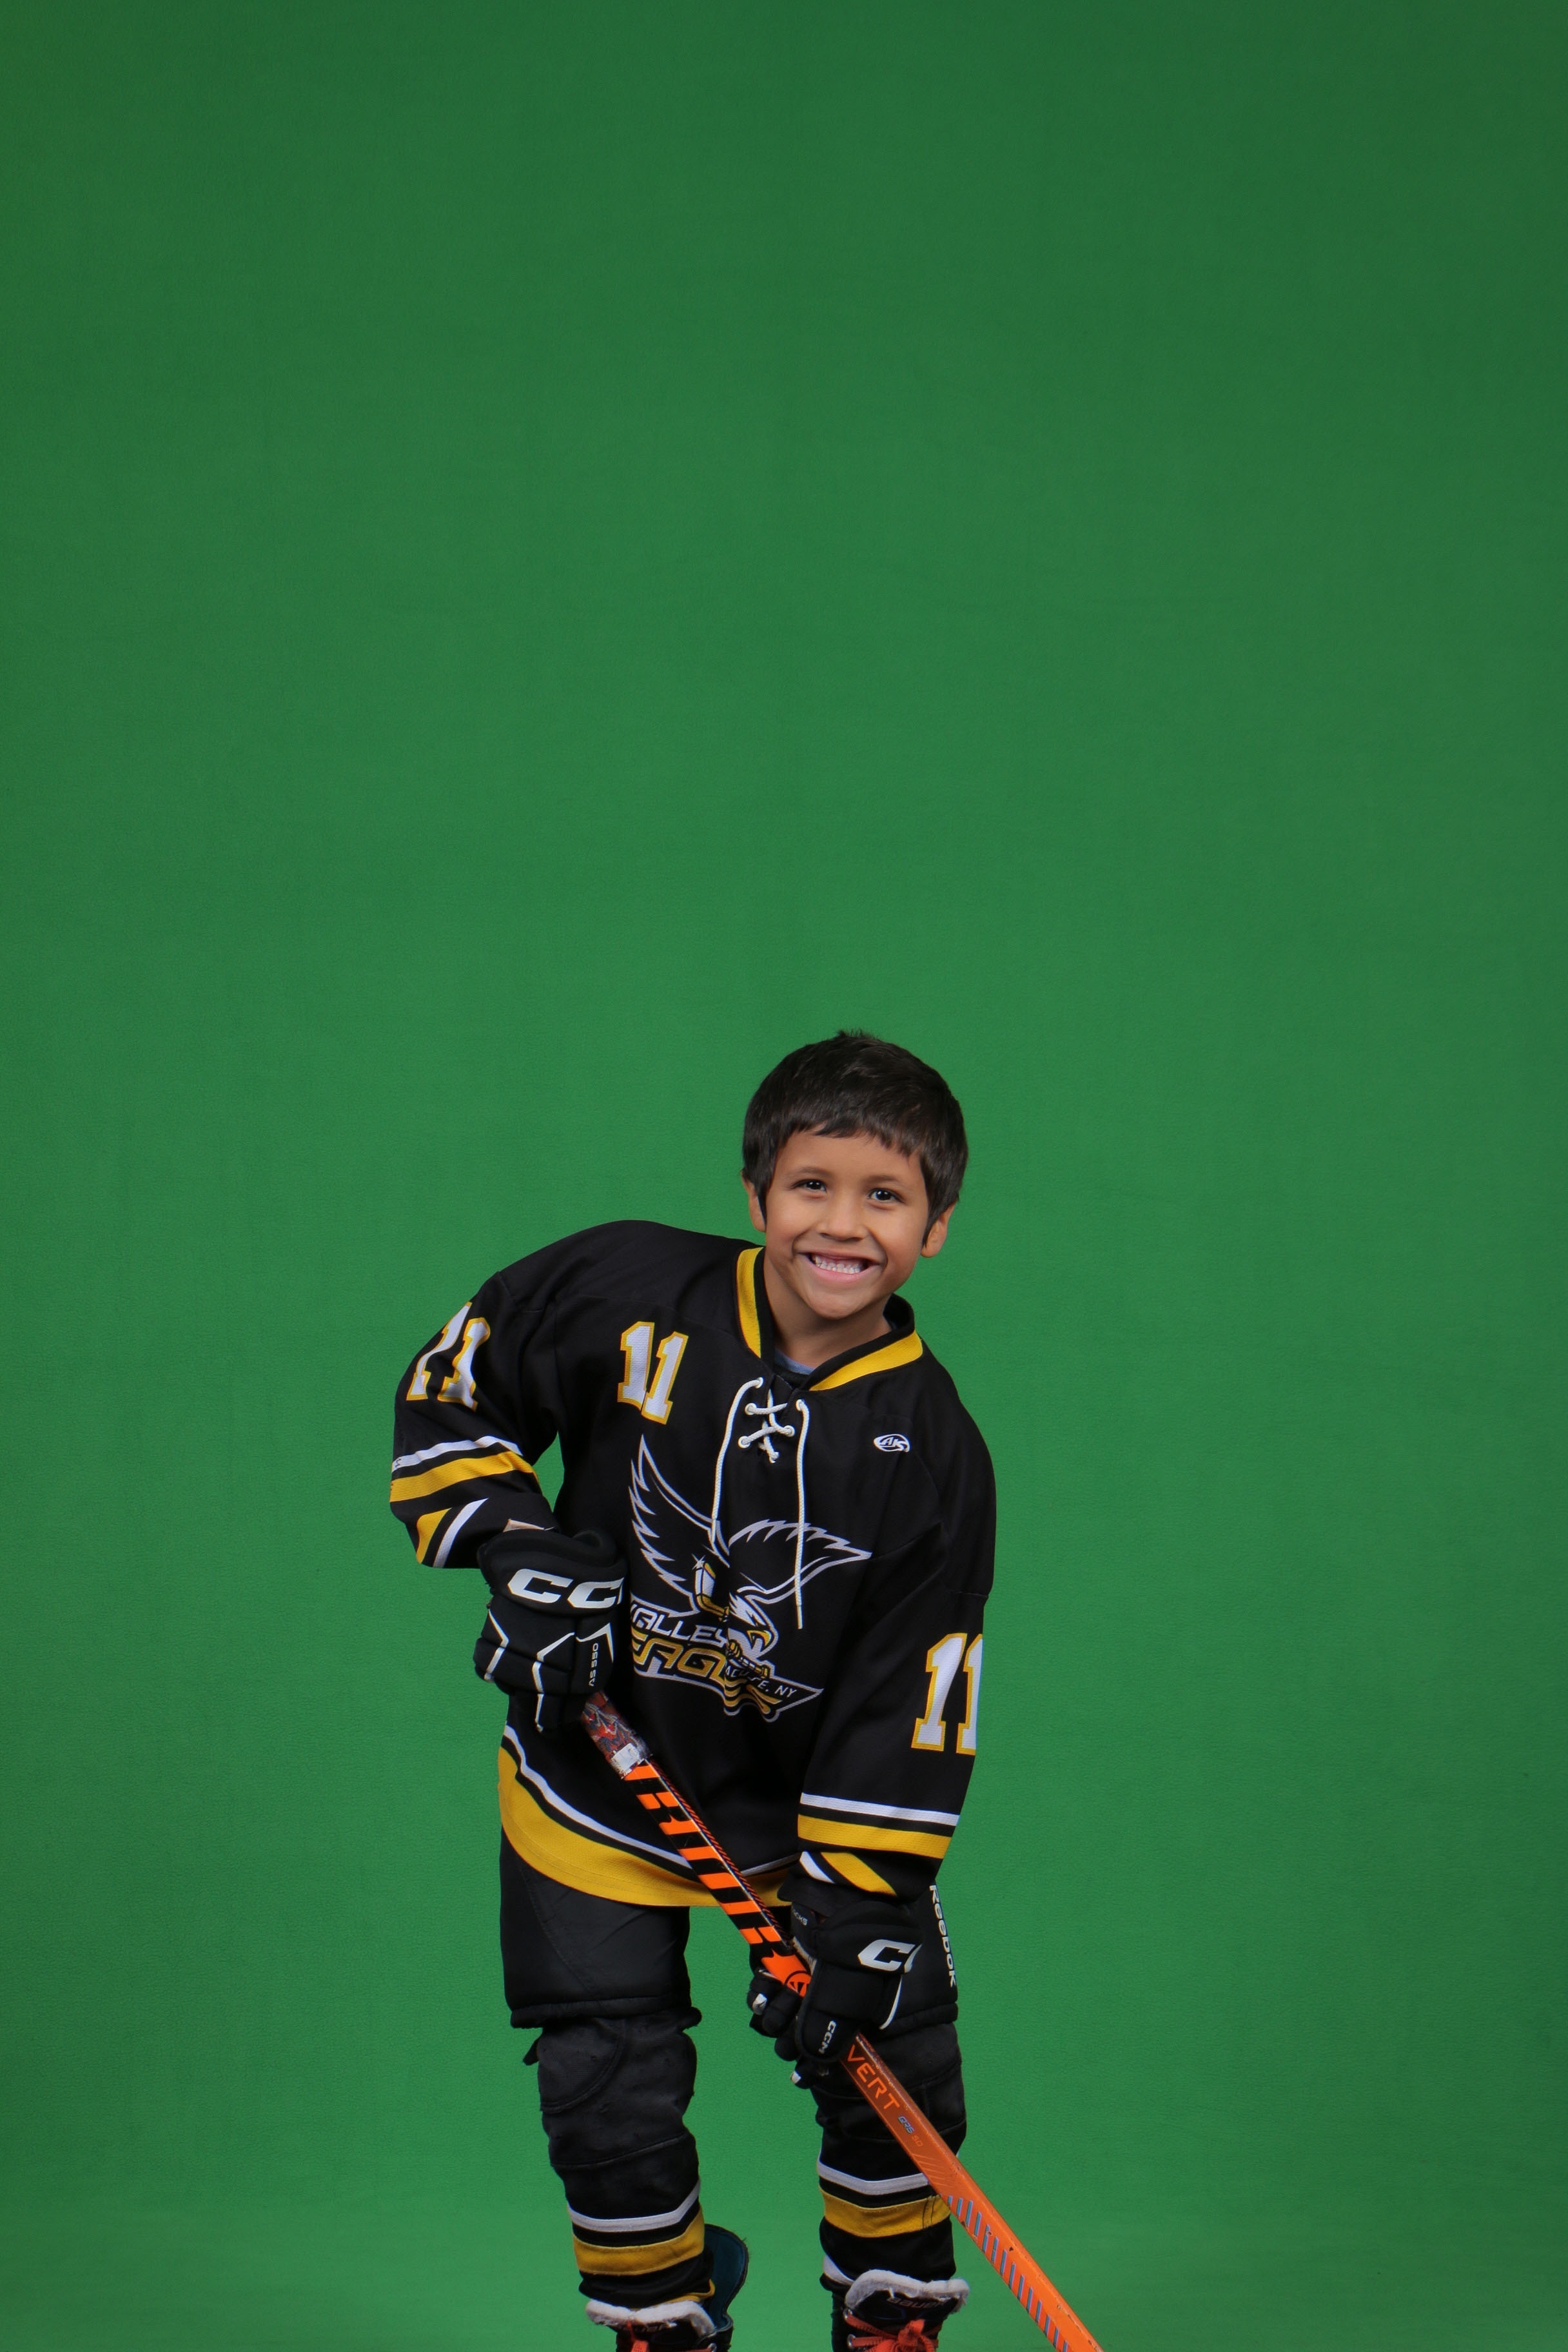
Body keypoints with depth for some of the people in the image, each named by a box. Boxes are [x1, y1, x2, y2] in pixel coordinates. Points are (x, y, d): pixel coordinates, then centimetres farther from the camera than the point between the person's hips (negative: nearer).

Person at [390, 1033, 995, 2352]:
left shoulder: (933, 1451, -16)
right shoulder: (628, 1294, -16)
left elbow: (909, 1698, -14)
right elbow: (453, 1389, -1)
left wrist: (852, 1909, -18)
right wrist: (512, 1549, -15)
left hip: (816, 1787, 0)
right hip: (601, 1769, 0)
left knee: (892, 2054, 0)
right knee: (610, 2093, 0)